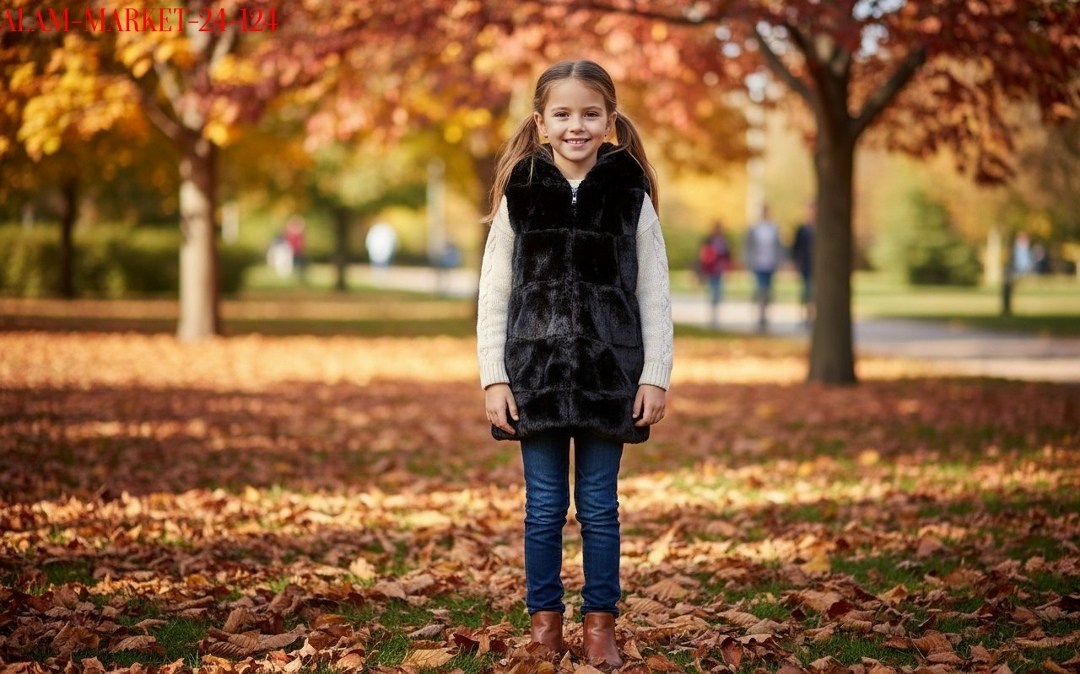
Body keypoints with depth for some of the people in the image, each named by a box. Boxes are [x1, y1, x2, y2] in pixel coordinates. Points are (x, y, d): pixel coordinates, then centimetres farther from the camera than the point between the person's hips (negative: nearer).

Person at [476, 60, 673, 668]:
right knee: (545, 507, 7)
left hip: (609, 375, 0)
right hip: (535, 372, 1)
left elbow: (655, 295, 3)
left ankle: (601, 623, 17)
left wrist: (656, 377, -2)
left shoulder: (631, 196, 1)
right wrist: (493, 379, -1)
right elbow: (494, 294, 4)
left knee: (599, 506, 6)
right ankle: (544, 619, 18)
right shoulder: (519, 195, 2)